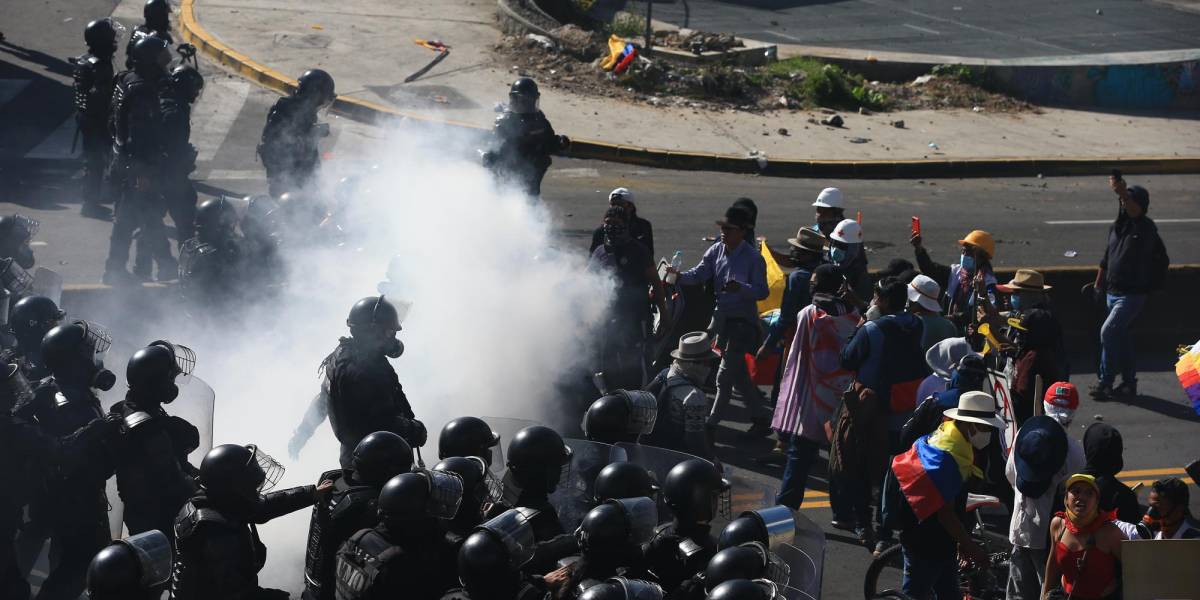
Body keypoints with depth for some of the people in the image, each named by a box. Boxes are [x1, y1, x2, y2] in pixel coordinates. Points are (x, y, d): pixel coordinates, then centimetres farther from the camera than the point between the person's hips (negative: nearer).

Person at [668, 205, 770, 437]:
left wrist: (740, 288, -33)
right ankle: (760, 419, 25)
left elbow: (762, 291, -15)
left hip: (742, 320, -7)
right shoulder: (716, 250, 4)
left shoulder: (753, 258, -13)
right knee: (738, 372, 14)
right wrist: (680, 277, -20)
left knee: (725, 374, -5)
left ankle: (713, 421, 7)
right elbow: (699, 274, -1)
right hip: (721, 316, 7)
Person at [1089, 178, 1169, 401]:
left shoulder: (1145, 228, -13)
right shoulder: (1116, 227, 11)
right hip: (1112, 292, 8)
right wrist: (1098, 286, 23)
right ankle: (1129, 383, 25)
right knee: (1120, 337, 14)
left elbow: (1135, 212, -37)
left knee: (1108, 331, -18)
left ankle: (1105, 382, -11)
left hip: (1132, 294, -8)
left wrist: (1121, 192, -52)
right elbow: (1106, 260, 21)